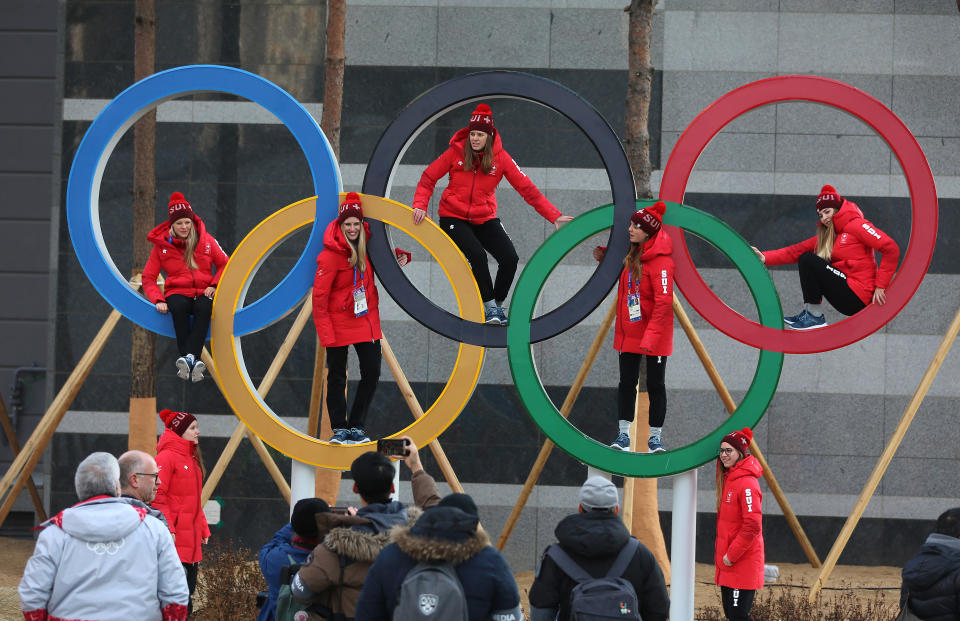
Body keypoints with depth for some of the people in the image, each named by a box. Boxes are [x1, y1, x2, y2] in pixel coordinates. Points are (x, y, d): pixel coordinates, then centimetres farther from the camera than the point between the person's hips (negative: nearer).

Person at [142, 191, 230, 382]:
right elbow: (149, 278, 7)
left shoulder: (205, 240, 7)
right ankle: (192, 360, -49)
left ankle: (189, 357, -51)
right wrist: (158, 300, -10)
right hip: (177, 293, 0)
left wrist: (214, 285, -4)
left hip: (203, 293, 0)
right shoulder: (162, 245, 5)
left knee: (204, 308, -37)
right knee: (178, 308, -38)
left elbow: (224, 264, 14)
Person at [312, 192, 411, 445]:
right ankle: (339, 429, 13)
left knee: (372, 372, 3)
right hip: (339, 322, -5)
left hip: (366, 319, 5)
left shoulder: (366, 244, 2)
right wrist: (325, 332, -19)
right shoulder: (330, 255, -15)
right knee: (337, 376, 3)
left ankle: (356, 426, 14)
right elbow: (320, 295, -14)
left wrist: (400, 256, 2)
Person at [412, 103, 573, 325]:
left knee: (510, 259, -12)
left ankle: (498, 304, 12)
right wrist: (420, 205, -16)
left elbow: (525, 187, -5)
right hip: (454, 218, -2)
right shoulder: (456, 152, -9)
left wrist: (553, 215, -10)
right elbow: (429, 178, 0)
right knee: (478, 256, -26)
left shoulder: (500, 157, -6)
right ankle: (489, 306, -9)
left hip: (485, 219, 2)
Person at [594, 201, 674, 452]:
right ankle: (623, 435, 11)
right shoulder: (633, 254, 7)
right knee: (627, 383, 7)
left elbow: (664, 300, -25)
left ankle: (655, 438, 10)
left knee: (655, 385, 3)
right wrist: (605, 255, 12)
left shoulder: (660, 260, -19)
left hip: (654, 335, -7)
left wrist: (651, 335, -31)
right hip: (629, 332, 7)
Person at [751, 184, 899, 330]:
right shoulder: (826, 235, 19)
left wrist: (880, 285, -16)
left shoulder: (855, 225, -5)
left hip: (857, 298, -8)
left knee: (809, 260, -12)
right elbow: (797, 251, 8)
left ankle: (815, 316, -11)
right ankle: (809, 312, 4)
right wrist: (765, 258, -6)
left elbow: (891, 248, -14)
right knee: (805, 259, 13)